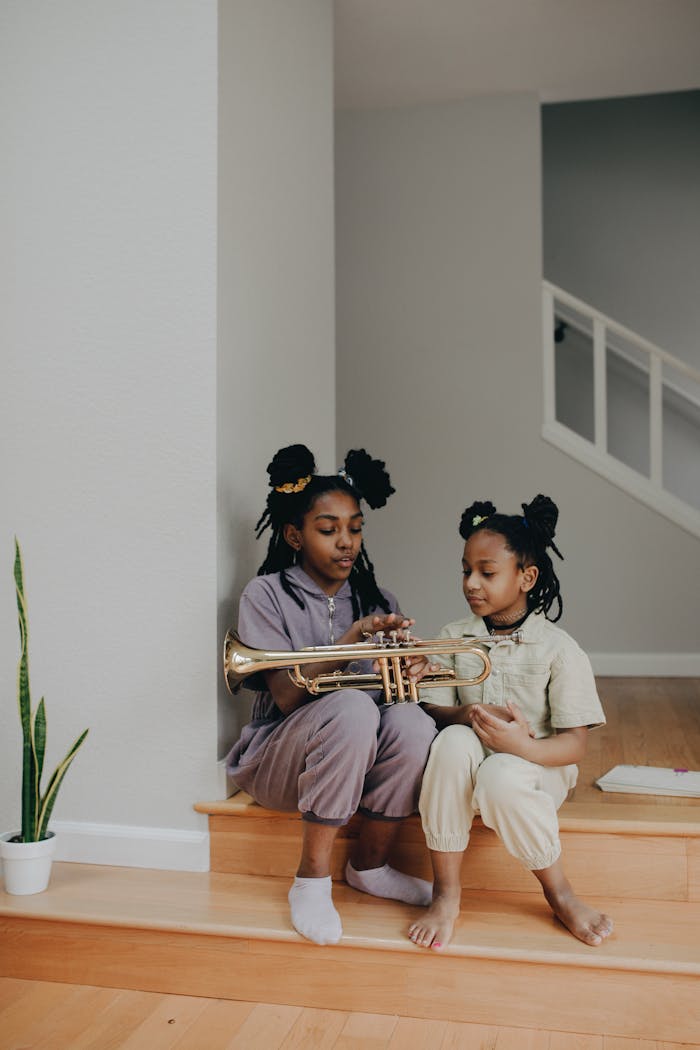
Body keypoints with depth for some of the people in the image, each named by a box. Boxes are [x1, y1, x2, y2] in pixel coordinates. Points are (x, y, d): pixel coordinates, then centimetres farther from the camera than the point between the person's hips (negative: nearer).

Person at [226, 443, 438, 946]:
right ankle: (312, 879, -18)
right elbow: (288, 698, -17)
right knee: (352, 706, -34)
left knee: (412, 720, -28)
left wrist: (414, 670, -22)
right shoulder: (268, 595, -7)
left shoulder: (374, 598, 7)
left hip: (359, 756, 4)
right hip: (279, 761, -4)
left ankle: (370, 865, -3)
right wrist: (349, 642, -30)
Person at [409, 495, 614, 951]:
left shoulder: (558, 648, -7)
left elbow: (575, 744, -11)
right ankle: (446, 895, -19)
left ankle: (560, 895, -9)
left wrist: (524, 746, -32)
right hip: (468, 762, 3)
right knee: (453, 742, -32)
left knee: (500, 777, -37)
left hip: (535, 766, -3)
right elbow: (434, 709, -1)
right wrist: (468, 715, -24)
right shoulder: (454, 637, 4)